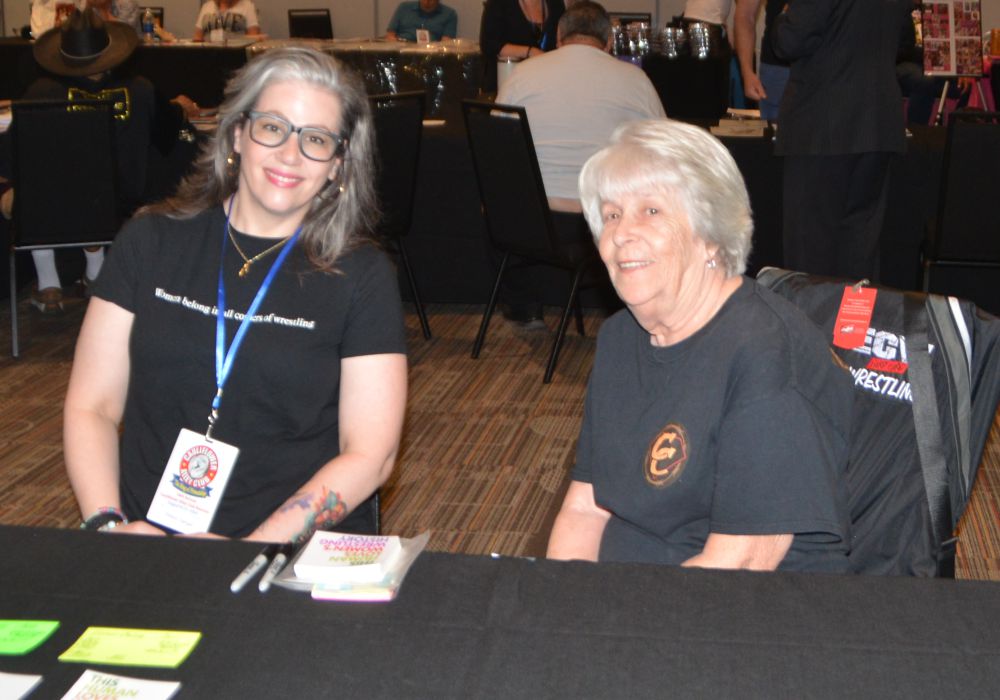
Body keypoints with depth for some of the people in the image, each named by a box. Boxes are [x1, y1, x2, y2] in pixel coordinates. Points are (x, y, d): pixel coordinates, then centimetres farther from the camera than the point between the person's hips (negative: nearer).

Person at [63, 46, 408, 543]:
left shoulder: (361, 275, 1)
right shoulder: (151, 241, 7)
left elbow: (369, 455, -4)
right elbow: (91, 407, 7)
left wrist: (250, 551, -14)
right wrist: (106, 523, -9)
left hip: (291, 548, -2)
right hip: (144, 537, 2)